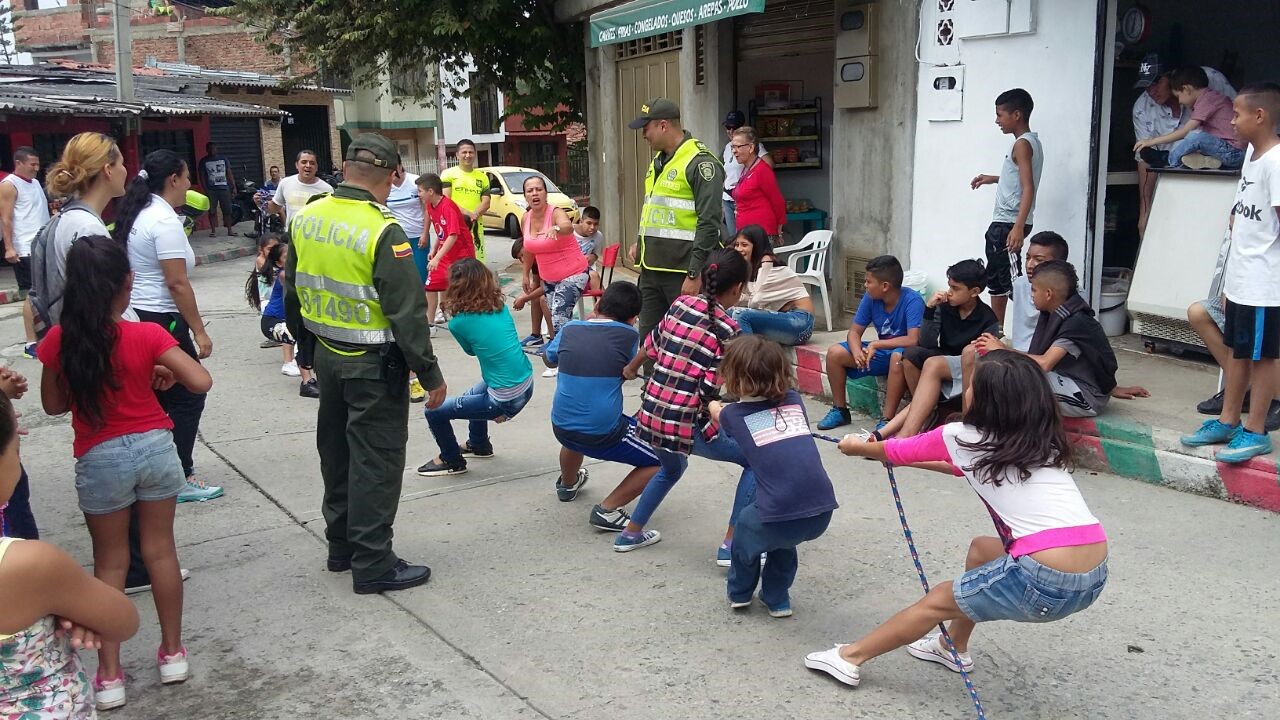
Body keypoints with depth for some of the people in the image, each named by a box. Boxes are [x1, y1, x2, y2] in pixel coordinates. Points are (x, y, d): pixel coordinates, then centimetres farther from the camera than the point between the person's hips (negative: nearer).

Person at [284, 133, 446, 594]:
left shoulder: (306, 218, 2)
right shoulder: (382, 231, -21)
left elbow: (292, 292, 12)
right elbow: (407, 312, -21)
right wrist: (431, 375, -14)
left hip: (327, 356, 7)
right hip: (374, 365, -7)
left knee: (336, 451, 19)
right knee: (376, 460, 2)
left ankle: (341, 545, 33)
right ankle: (372, 564, 9)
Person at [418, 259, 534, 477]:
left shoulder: (458, 322, -12)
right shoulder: (500, 306, 2)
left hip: (506, 400, -7)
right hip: (527, 386, 8)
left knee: (434, 412, 6)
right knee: (475, 393, 36)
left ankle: (452, 461, 27)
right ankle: (479, 445, 52)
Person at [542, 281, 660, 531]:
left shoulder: (570, 329, 1)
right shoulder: (628, 335, -9)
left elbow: (549, 359, 23)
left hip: (561, 429, 6)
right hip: (602, 436, -6)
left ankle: (567, 484, 59)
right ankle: (607, 510, 0)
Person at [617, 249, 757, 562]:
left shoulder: (681, 304, 4)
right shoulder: (727, 330, -12)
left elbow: (652, 343, 18)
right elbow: (709, 391, -16)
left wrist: (630, 370, 37)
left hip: (651, 415, 7)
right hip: (686, 424, -7)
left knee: (672, 467, 37)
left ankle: (631, 533, 39)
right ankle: (731, 545, 8)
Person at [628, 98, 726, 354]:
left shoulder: (700, 162, -12)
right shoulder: (658, 161, 17)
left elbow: (709, 223, -18)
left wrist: (694, 274, -21)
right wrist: (642, 243, 12)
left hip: (683, 273, -9)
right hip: (652, 269, 9)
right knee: (648, 340, 11)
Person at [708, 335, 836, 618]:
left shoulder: (734, 414, 9)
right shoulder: (794, 400, 14)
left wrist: (713, 404, 60)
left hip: (782, 515, -3)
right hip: (823, 512, 3)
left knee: (746, 525, 31)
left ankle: (740, 593, 45)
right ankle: (777, 599, 41)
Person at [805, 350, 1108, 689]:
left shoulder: (964, 438, -2)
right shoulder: (1039, 441, 17)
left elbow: (897, 451, 16)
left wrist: (858, 447, 36)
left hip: (1046, 583, -7)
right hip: (1095, 576, 7)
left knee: (938, 600, 15)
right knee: (981, 550, 30)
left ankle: (850, 659, 29)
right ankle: (954, 647, 45)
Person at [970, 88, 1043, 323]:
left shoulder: (1022, 144, -16)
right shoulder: (1032, 142, 14)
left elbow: (1028, 187, -26)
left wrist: (1018, 227, -33)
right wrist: (993, 179, 30)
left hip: (1008, 224, -11)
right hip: (1002, 223, 11)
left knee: (1014, 282, -12)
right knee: (996, 280, 19)